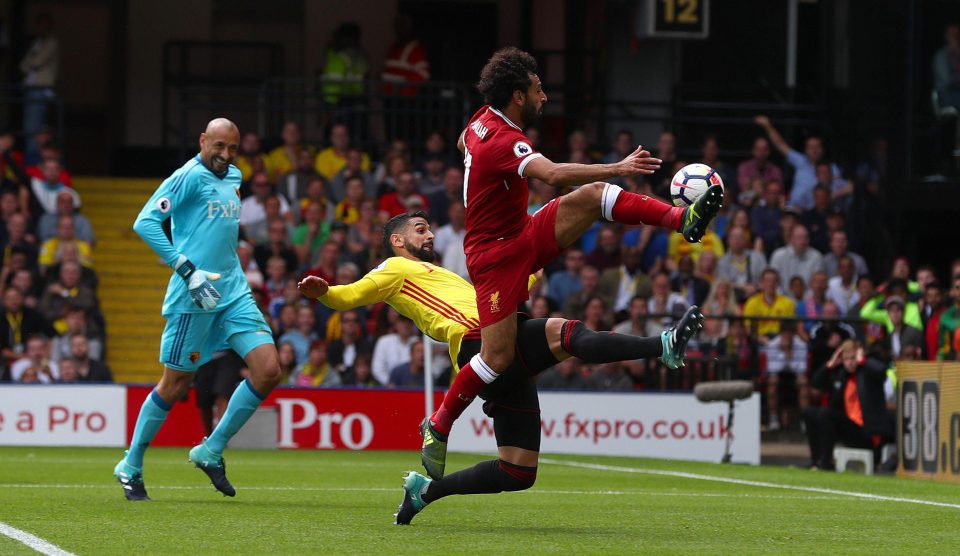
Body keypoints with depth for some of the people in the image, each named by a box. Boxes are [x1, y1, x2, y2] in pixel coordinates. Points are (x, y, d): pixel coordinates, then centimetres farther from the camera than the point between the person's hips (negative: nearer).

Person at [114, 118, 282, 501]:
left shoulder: (232, 178, 16)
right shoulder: (189, 176, -9)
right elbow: (145, 222, -17)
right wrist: (188, 270, -20)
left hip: (233, 293, 7)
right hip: (193, 298, -7)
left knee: (268, 370, -6)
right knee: (176, 383, -1)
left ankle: (211, 452, 8)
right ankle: (130, 467, 16)